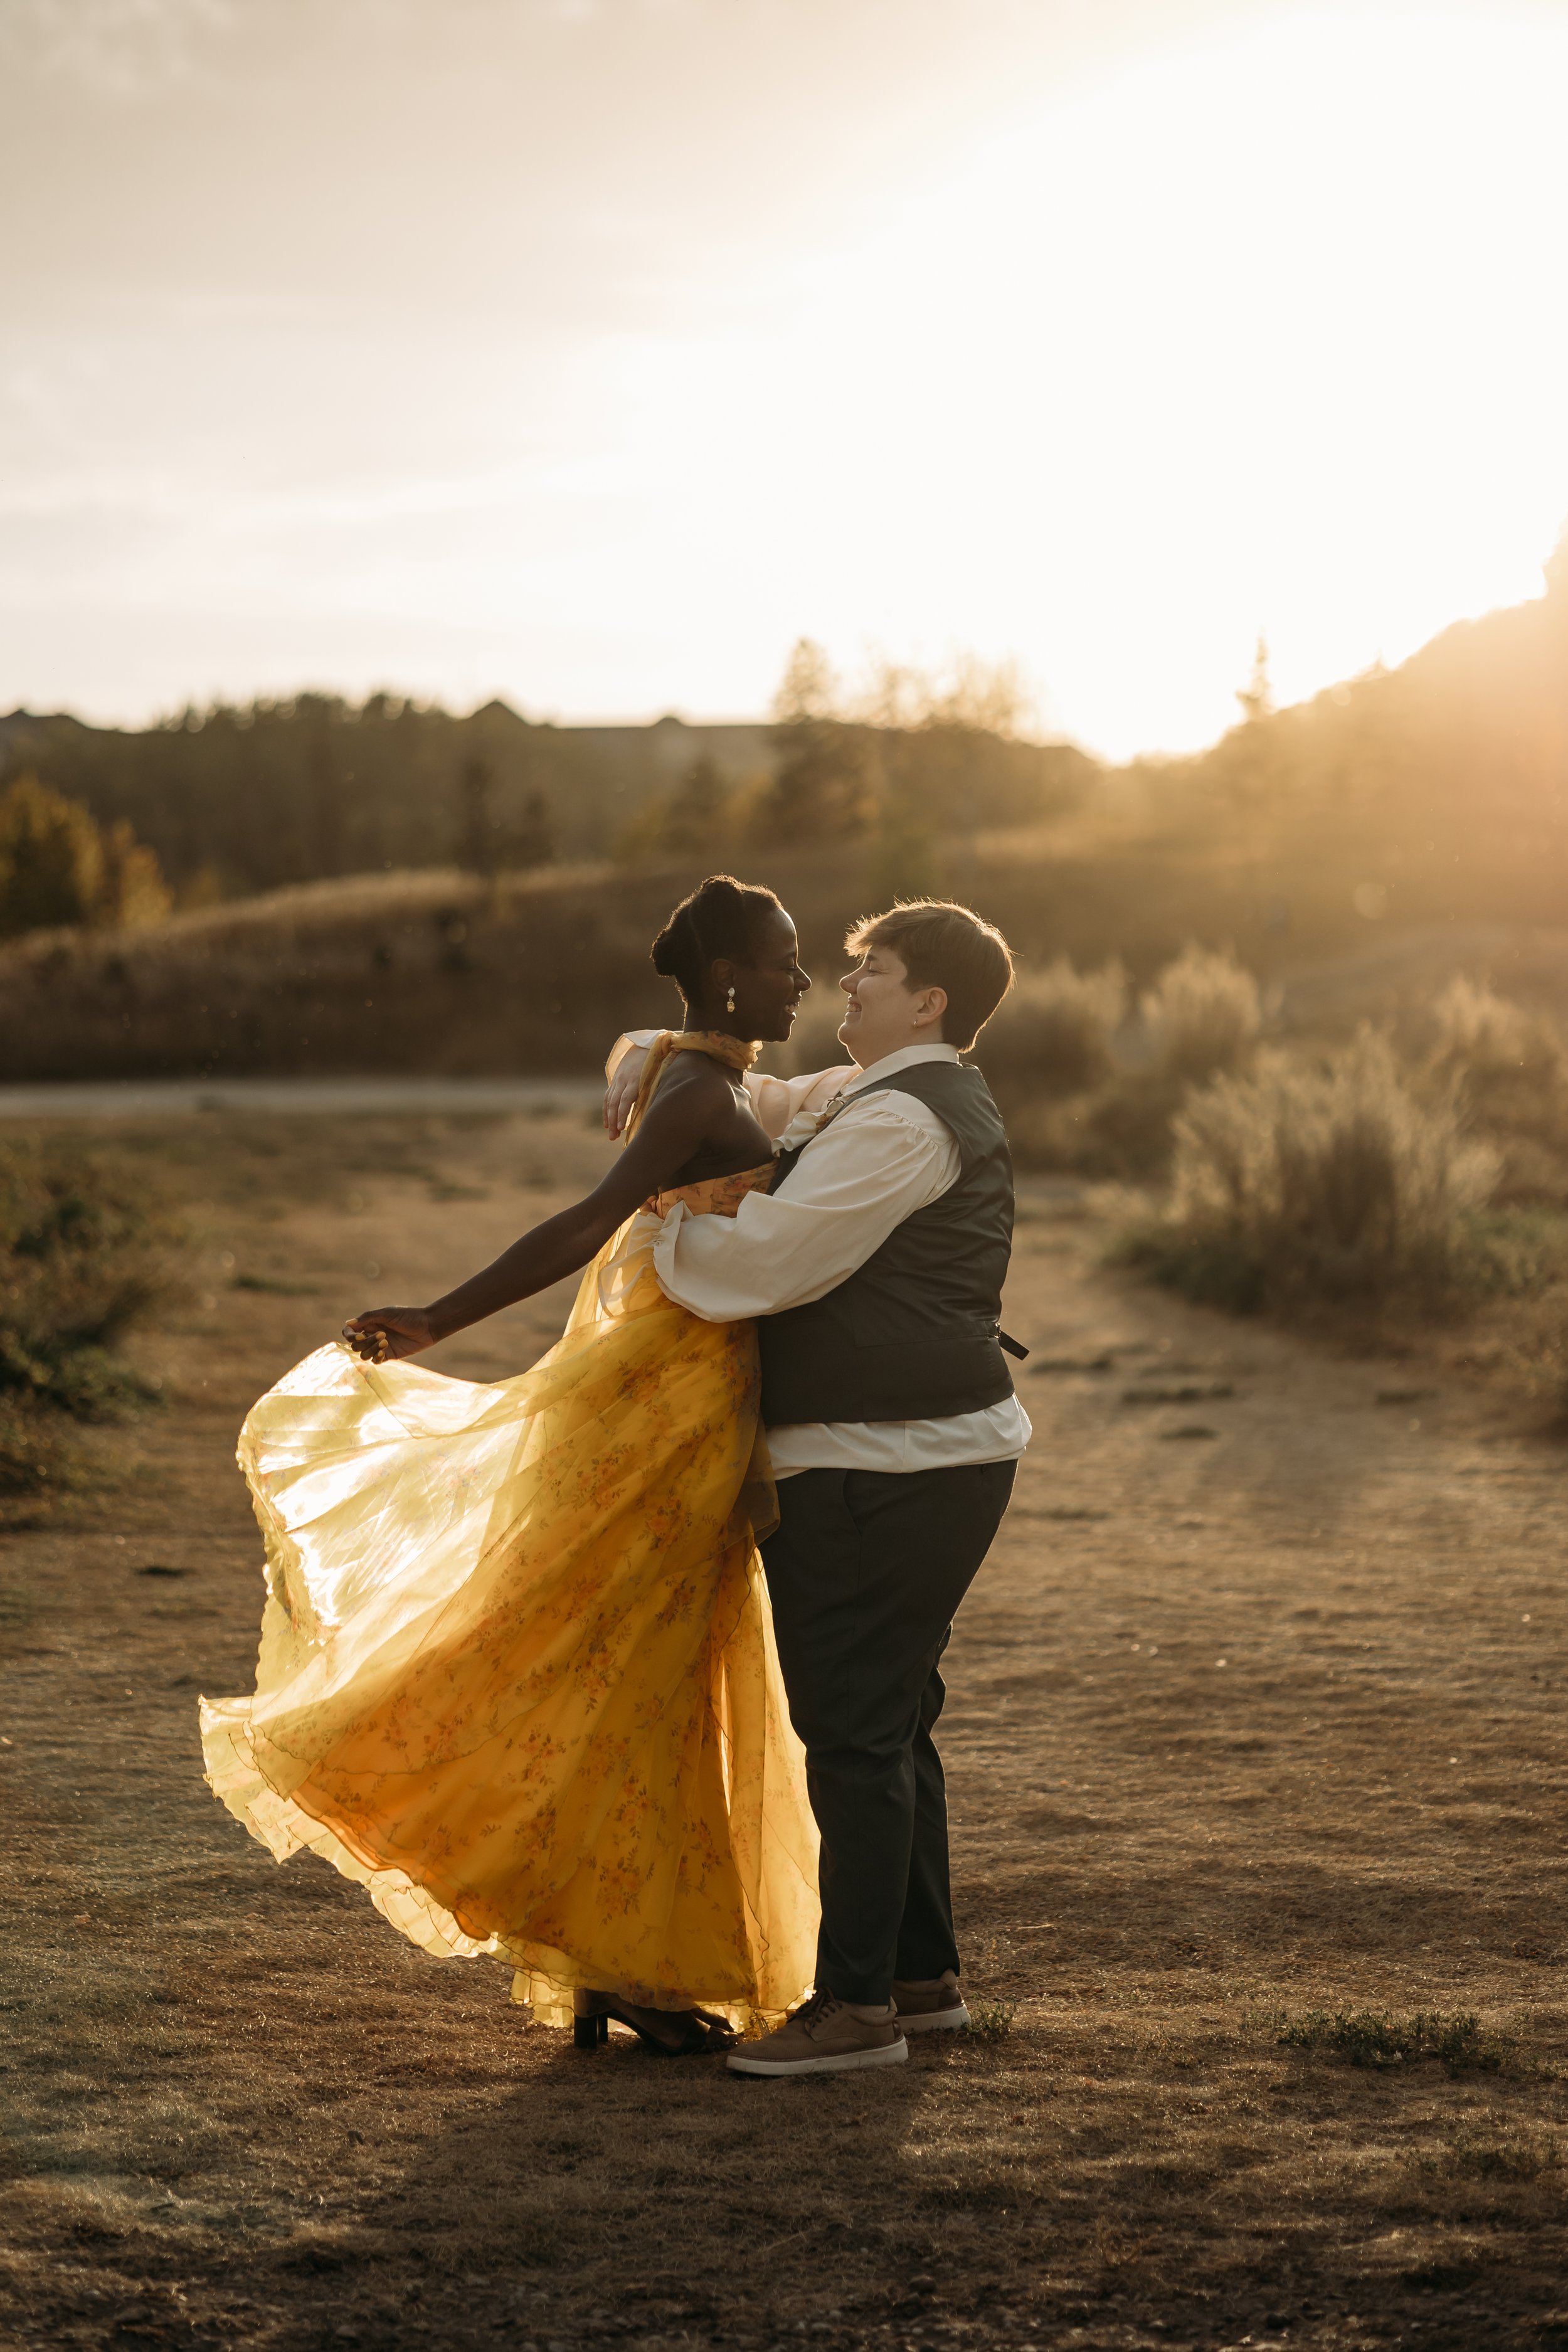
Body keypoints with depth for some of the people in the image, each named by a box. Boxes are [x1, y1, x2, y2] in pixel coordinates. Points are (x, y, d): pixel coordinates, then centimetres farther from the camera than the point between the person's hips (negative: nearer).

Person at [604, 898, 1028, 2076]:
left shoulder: (898, 1122, -16)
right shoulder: (862, 1098, 18)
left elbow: (766, 1257, -20)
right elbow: (758, 1107, 30)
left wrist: (659, 1217, -2)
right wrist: (657, 1056, 10)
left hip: (880, 1472, -11)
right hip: (932, 1456, 11)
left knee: (853, 1727, -7)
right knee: (893, 1722, 17)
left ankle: (858, 2003, -3)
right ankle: (925, 1975, 26)